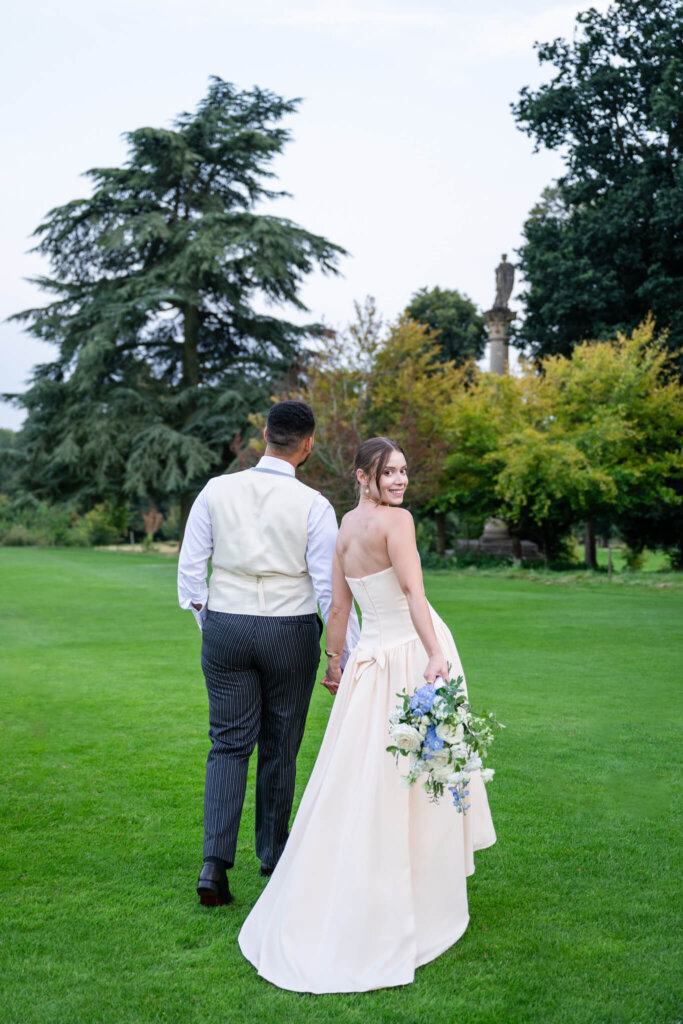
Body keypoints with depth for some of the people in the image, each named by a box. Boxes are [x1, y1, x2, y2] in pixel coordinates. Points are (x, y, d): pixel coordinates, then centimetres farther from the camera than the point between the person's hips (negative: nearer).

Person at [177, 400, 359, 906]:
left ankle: (216, 860, -3)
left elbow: (190, 566, 1)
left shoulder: (217, 490, -4)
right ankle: (273, 856, 28)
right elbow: (330, 586, -10)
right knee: (280, 748, 13)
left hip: (225, 628, 2)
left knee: (228, 743, 9)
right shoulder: (314, 505, -11)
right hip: (290, 634, -1)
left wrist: (205, 618, 15)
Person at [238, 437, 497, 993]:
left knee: (359, 787, 12)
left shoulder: (345, 527, 10)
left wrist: (334, 658, 25)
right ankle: (416, 904, 14)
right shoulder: (396, 520, -11)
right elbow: (413, 591, -23)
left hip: (372, 657, 7)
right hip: (409, 653, -7)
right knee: (412, 784, 3)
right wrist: (434, 655, -30)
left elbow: (338, 605, 14)